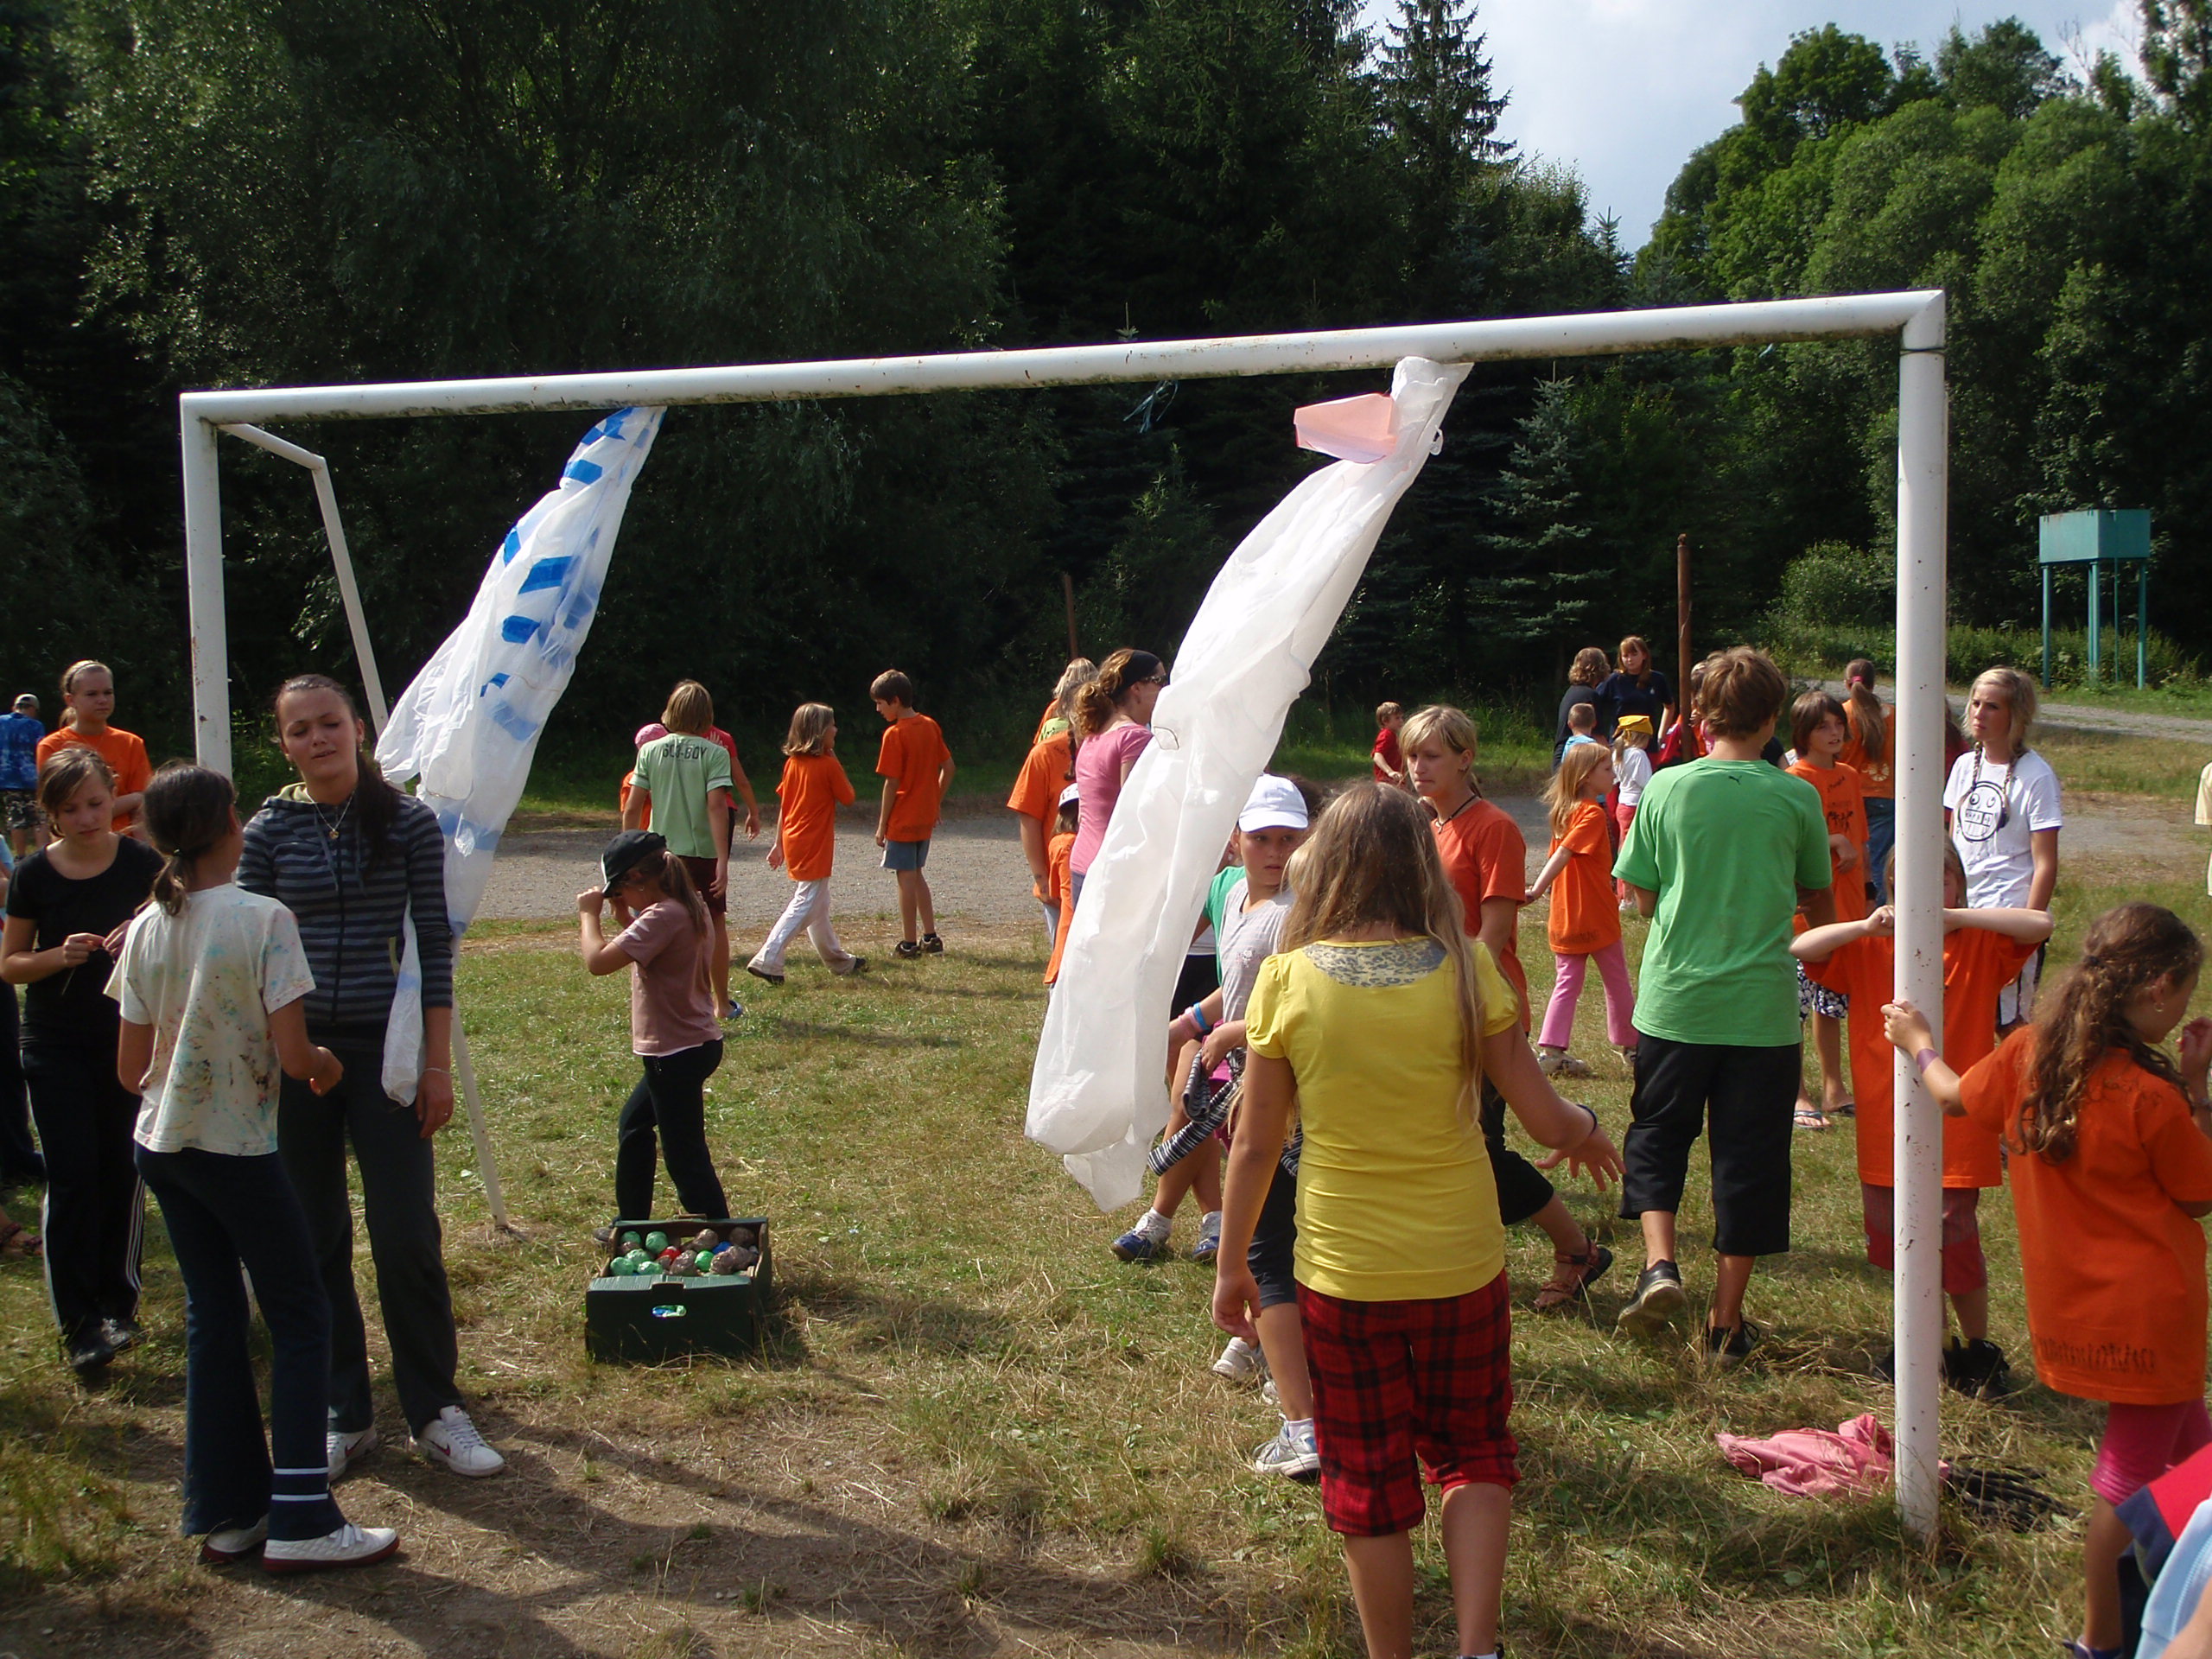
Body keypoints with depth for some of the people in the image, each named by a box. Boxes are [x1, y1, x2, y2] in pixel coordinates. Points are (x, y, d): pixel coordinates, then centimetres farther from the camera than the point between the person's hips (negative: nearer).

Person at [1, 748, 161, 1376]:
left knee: (122, 1170, 7)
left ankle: (118, 1305, 22)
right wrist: (59, 956, -17)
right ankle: (79, 1320, 1)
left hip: (130, 1036, 1)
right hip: (57, 1045, 0)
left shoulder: (143, 863, -4)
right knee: (72, 1175, -5)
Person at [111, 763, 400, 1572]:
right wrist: (326, 1063, 2)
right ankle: (301, 1521, 4)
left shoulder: (146, 929, 1)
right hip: (236, 1150, -6)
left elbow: (130, 1069, 5)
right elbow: (293, 1055, -19)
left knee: (213, 1319, 14)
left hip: (160, 1144, 6)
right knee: (300, 1318, 5)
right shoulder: (262, 919, -16)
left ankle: (227, 1514, 20)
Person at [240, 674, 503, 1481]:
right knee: (315, 1240, 8)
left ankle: (435, 1410, 13)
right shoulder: (269, 831, 1)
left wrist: (438, 1063, -4)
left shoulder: (408, 823, -2)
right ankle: (343, 1413, 22)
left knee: (407, 1239, -2)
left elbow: (434, 946, -1)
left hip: (384, 1051, -1)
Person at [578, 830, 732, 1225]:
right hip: (695, 1042, 11)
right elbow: (645, 946, 22)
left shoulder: (663, 917, -24)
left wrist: (589, 913, -11)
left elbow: (599, 961, -27)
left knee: (685, 1155, -3)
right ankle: (631, 1225, 39)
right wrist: (622, 913, 7)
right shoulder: (689, 908, 7)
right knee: (633, 1126, 26)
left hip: (677, 1053, -11)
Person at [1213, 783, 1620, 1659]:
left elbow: (1255, 1143, -6)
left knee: (1370, 1483, 17)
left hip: (1343, 1271, -1)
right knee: (1473, 1450, 22)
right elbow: (1546, 1121, -6)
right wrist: (1587, 1131, 17)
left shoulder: (1288, 978, -11)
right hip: (1462, 1262, 1)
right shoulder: (1465, 970, -11)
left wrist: (1230, 1265, 7)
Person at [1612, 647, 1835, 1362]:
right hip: (1763, 1007, 0)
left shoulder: (1667, 789, -5)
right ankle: (1727, 1320, 15)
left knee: (1657, 1135, 19)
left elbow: (1642, 897, 3)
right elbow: (1820, 908, 8)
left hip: (1674, 1001, 0)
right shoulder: (1796, 797, -4)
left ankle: (1659, 1263, -1)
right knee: (1748, 1159, 9)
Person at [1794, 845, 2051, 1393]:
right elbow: (1800, 948, -9)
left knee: (1954, 1239, -2)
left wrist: (1953, 916, -22)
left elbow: (2040, 925, -17)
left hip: (1954, 1124, -3)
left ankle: (1978, 1348, 20)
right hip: (1885, 1129, 3)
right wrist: (1866, 926, -23)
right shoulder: (1869, 950, 3)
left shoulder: (1980, 947, 0)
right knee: (1894, 1239, 12)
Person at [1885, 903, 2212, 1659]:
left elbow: (1958, 1096, 10)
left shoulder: (2030, 1050, -7)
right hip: (2145, 1308, -7)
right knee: (2134, 1467, 7)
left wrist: (1918, 1041, 27)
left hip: (2069, 1304, 7)